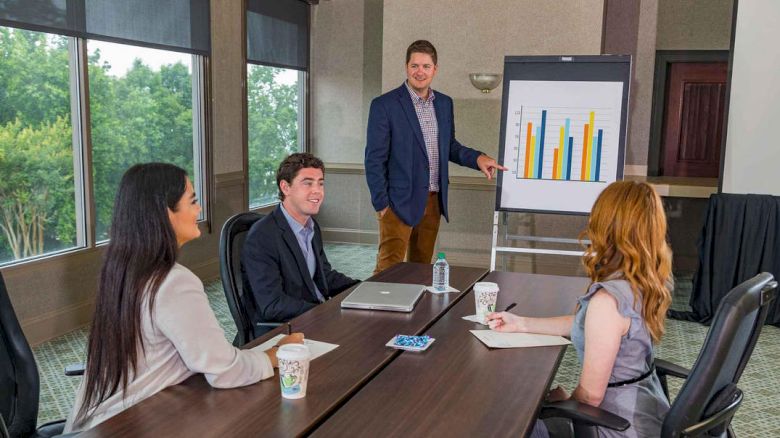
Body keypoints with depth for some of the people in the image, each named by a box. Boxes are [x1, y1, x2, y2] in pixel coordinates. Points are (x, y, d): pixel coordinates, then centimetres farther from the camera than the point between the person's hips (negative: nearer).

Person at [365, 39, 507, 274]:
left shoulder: (445, 103, 10)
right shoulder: (384, 105, -8)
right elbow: (374, 159, -8)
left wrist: (477, 158, 1)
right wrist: (381, 203, -12)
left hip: (433, 201, 6)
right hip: (400, 202, -6)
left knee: (422, 267, 14)